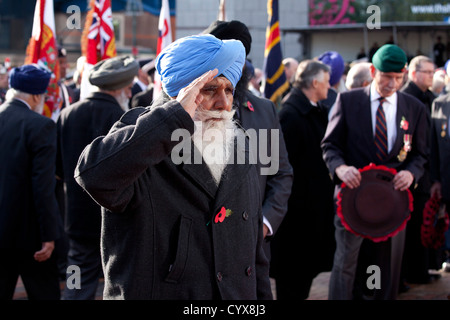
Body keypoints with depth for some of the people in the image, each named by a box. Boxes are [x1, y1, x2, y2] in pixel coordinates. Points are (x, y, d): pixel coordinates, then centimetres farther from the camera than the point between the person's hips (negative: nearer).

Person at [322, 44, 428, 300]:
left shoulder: (415, 108, 5)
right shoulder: (347, 101, -1)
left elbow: (419, 154, 10)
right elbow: (330, 145, 1)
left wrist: (411, 173, -12)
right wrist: (340, 167, -19)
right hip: (354, 191, -2)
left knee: (391, 263, 10)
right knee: (345, 261, -3)